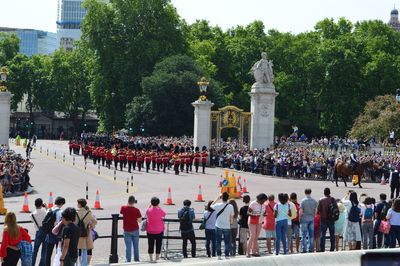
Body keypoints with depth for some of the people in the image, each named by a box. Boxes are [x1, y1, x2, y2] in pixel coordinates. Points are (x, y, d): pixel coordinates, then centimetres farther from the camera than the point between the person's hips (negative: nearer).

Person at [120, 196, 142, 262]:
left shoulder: (123, 208, -8)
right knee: (136, 246, 13)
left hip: (127, 231, 0)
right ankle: (136, 260, 22)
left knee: (128, 247, 3)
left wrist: (127, 205, 14)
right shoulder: (136, 210, -12)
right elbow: (140, 221, -9)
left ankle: (128, 261, 3)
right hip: (135, 230, 0)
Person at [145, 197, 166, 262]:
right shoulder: (160, 210, -10)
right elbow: (165, 214, 10)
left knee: (151, 245, 6)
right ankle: (157, 258, 16)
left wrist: (150, 206, 14)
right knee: (158, 244, 10)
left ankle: (151, 258, 7)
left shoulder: (148, 210, -7)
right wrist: (159, 207, 12)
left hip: (150, 231, 1)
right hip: (159, 230, -1)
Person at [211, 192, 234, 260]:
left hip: (218, 226, 0)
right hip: (227, 227, 0)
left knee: (218, 242, 9)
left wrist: (217, 198, 10)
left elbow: (211, 206, 11)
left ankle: (219, 255, 9)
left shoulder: (217, 205, -12)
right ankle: (227, 255, 9)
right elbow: (231, 217, -2)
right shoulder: (230, 206, -11)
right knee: (227, 242, 8)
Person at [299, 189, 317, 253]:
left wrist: (299, 218, 2)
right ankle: (311, 249, 8)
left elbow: (300, 211, -10)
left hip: (304, 219, -3)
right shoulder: (314, 201, 2)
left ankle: (304, 249, -3)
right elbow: (316, 211, 6)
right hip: (312, 219, 4)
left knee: (304, 235, 0)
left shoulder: (303, 201, -9)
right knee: (311, 235, 8)